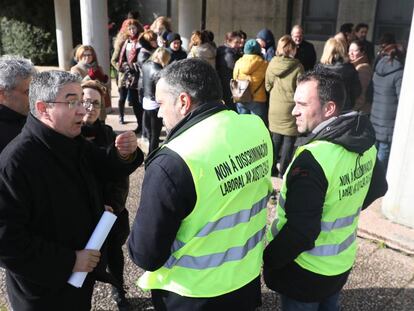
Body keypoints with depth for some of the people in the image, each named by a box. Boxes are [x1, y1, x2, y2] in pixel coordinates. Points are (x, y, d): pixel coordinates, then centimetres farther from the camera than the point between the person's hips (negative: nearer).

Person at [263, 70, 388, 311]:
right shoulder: (365, 142, -5)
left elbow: (300, 231, -30)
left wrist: (270, 259, -15)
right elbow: (378, 188, 12)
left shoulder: (313, 158, -32)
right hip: (342, 261, 7)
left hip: (306, 270, -7)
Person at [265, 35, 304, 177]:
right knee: (288, 140, 5)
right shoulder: (297, 66, -13)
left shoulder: (272, 63, -2)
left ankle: (271, 168, 23)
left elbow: (267, 85, 7)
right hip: (290, 108, -4)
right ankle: (283, 172, 10)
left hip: (275, 107, 5)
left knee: (276, 138, 16)